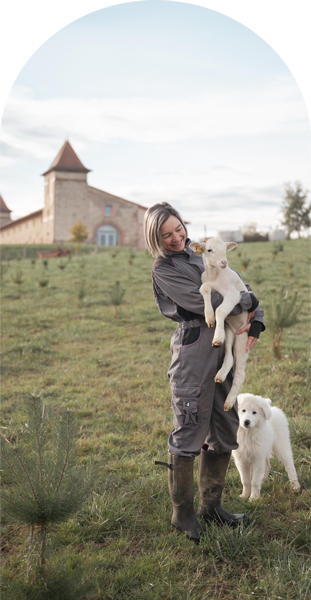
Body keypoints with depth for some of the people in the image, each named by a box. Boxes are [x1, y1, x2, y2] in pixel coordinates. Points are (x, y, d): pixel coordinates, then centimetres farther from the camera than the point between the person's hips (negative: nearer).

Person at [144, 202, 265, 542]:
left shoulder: (199, 256, 18)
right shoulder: (163, 269, -4)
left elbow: (240, 289, 17)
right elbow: (202, 302, -15)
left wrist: (255, 324, 1)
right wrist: (248, 302, -4)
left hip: (222, 346, 8)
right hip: (192, 348, -7)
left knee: (224, 429, 13)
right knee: (189, 431, -1)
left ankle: (211, 505, 28)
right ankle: (183, 513, 16)